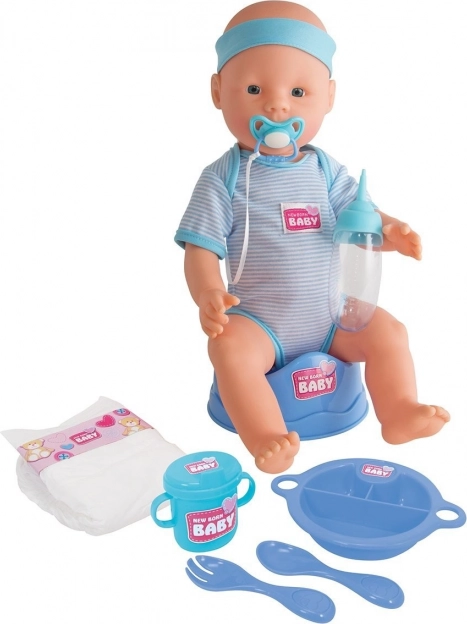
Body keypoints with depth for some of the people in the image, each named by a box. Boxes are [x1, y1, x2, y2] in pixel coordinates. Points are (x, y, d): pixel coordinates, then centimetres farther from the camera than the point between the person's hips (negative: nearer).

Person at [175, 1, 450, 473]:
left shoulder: (324, 170, 2)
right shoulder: (223, 178, -9)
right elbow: (200, 249, -13)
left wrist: (389, 232, -20)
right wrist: (207, 294, -33)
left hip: (330, 314, 4)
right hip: (258, 321, -4)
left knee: (388, 331, -6)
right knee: (228, 346, -30)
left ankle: (399, 411, 1)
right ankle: (266, 437, -27)